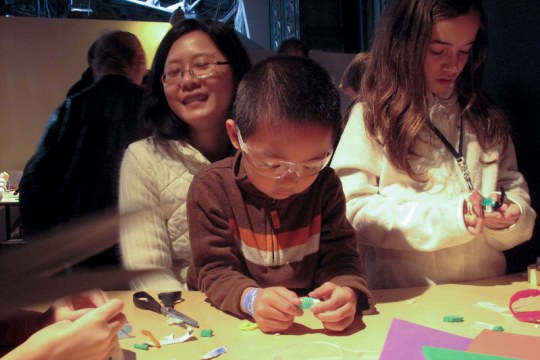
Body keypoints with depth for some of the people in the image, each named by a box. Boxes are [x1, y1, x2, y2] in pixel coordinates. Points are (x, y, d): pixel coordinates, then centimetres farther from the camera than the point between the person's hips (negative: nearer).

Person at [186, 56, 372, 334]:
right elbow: (214, 270, -13)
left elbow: (339, 256, -7)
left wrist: (347, 291, -29)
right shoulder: (211, 188, -13)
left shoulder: (325, 186, -5)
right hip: (227, 323, -1)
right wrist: (251, 299, -34)